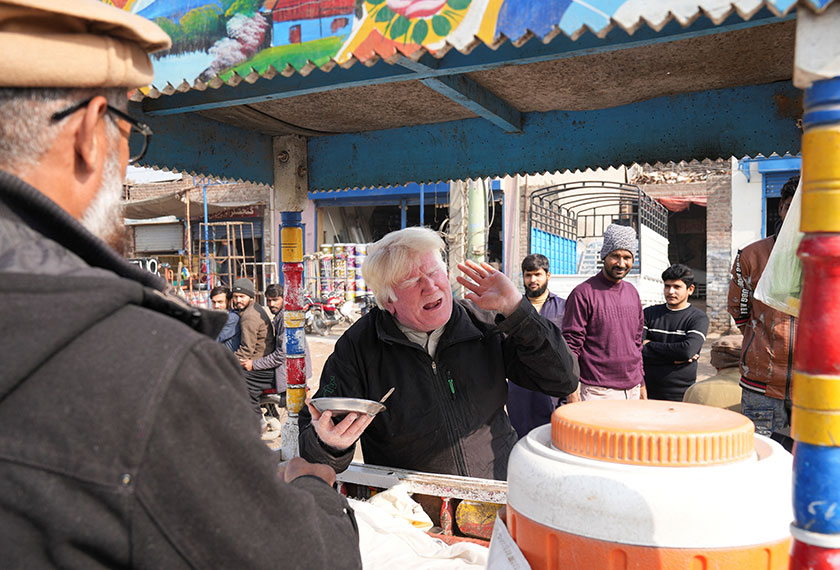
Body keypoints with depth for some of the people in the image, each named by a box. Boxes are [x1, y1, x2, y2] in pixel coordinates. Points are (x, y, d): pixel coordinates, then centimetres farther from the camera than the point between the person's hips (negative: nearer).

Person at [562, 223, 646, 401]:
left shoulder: (632, 293, 12)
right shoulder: (583, 293, -9)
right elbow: (571, 345, -10)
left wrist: (642, 384, 18)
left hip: (632, 391, 6)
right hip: (597, 393, -6)